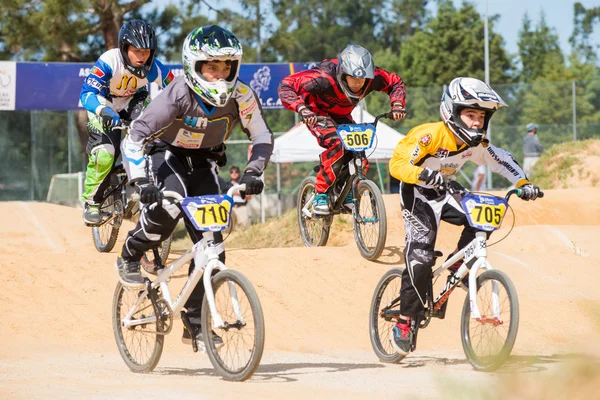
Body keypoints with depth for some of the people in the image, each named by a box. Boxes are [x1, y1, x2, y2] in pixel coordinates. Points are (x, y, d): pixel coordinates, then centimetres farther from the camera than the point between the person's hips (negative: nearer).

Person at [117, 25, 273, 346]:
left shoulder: (241, 97, -20)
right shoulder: (179, 94, -30)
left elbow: (262, 137, -12)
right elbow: (135, 136, -32)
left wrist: (252, 172, -31)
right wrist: (141, 181, -45)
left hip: (202, 161, 4)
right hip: (164, 152, -4)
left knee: (211, 243, -8)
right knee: (170, 203, -36)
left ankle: (195, 324, 4)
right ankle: (129, 258, -8)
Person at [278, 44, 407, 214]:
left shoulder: (372, 77, -27)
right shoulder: (324, 78, -39)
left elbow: (396, 82, -7)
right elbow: (286, 86, -37)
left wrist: (397, 105, -25)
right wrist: (302, 109, -52)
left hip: (341, 116, 5)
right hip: (317, 114, -5)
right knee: (336, 144, -31)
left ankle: (346, 194, 8)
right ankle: (320, 196, -20)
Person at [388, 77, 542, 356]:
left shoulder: (476, 144, -8)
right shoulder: (430, 136, -27)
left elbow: (502, 161, 3)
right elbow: (397, 165, -31)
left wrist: (523, 183, -13)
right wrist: (423, 173, -50)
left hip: (443, 194, 6)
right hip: (417, 195, -6)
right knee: (420, 256, -19)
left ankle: (458, 265, 3)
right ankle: (404, 323, -9)